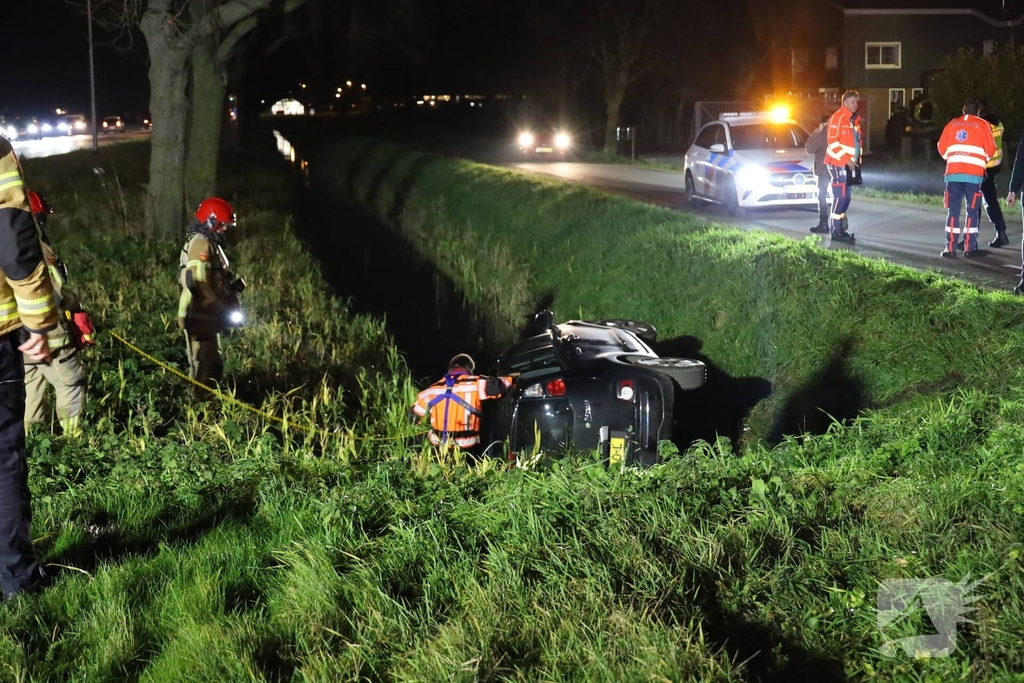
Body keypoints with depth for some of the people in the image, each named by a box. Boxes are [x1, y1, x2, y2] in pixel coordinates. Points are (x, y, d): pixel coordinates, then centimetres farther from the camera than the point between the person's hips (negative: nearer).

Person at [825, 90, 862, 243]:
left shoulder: (854, 120, 15)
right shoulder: (837, 118, -13)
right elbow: (832, 142, -18)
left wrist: (856, 160, 13)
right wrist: (847, 160, -19)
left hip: (847, 164, 9)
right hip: (838, 163, -9)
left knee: (845, 197, 11)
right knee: (840, 197, -9)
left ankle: (840, 228, 18)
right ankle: (835, 231, -6)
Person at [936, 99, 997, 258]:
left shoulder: (952, 124, 12)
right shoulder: (982, 125, 5)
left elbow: (942, 147, 12)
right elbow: (990, 149, 2)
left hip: (953, 172, 2)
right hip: (974, 173, -2)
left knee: (953, 210, 5)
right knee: (973, 210, 4)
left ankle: (950, 248, 0)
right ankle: (969, 247, 0)